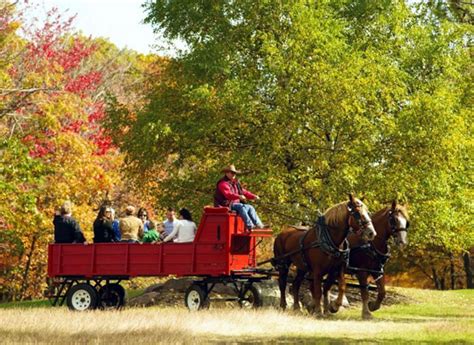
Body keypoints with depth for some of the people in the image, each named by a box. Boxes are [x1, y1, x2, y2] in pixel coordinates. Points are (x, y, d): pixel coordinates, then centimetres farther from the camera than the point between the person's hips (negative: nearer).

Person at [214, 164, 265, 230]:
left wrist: (253, 196, 6)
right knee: (241, 207, -31)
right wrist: (239, 197, -42)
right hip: (227, 205, -10)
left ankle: (258, 224, -14)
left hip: (236, 203, 10)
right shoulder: (223, 183, -11)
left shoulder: (235, 183, 20)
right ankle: (249, 225, -41)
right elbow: (228, 194, -27)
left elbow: (244, 192, 22)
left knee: (250, 207, -4)